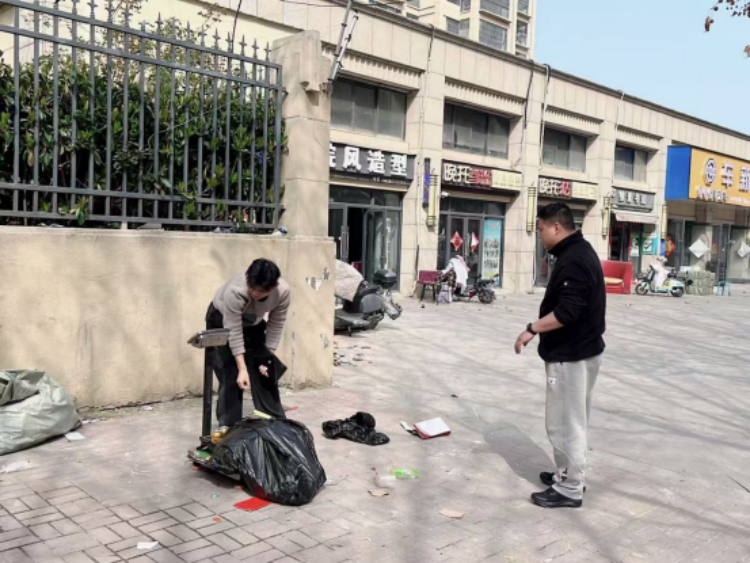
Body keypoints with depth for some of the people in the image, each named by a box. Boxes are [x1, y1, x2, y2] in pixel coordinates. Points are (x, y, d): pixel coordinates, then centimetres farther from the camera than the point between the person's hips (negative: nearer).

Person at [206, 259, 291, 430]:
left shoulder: (283, 291, -31)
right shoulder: (234, 290, -42)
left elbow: (276, 325, -17)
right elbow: (234, 332, -35)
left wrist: (268, 357, -16)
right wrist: (242, 368, -36)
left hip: (253, 323, 3)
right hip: (222, 321, -3)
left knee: (264, 370, -1)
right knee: (230, 372, -10)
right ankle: (227, 423, 2)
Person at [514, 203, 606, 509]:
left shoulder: (573, 260, -22)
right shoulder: (580, 251, 12)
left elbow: (567, 312, -29)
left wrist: (532, 329, -20)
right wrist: (539, 328, 18)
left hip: (571, 355, -11)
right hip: (580, 350, 11)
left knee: (564, 422, -1)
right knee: (572, 419, 19)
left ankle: (570, 489, 8)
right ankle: (569, 474, 32)